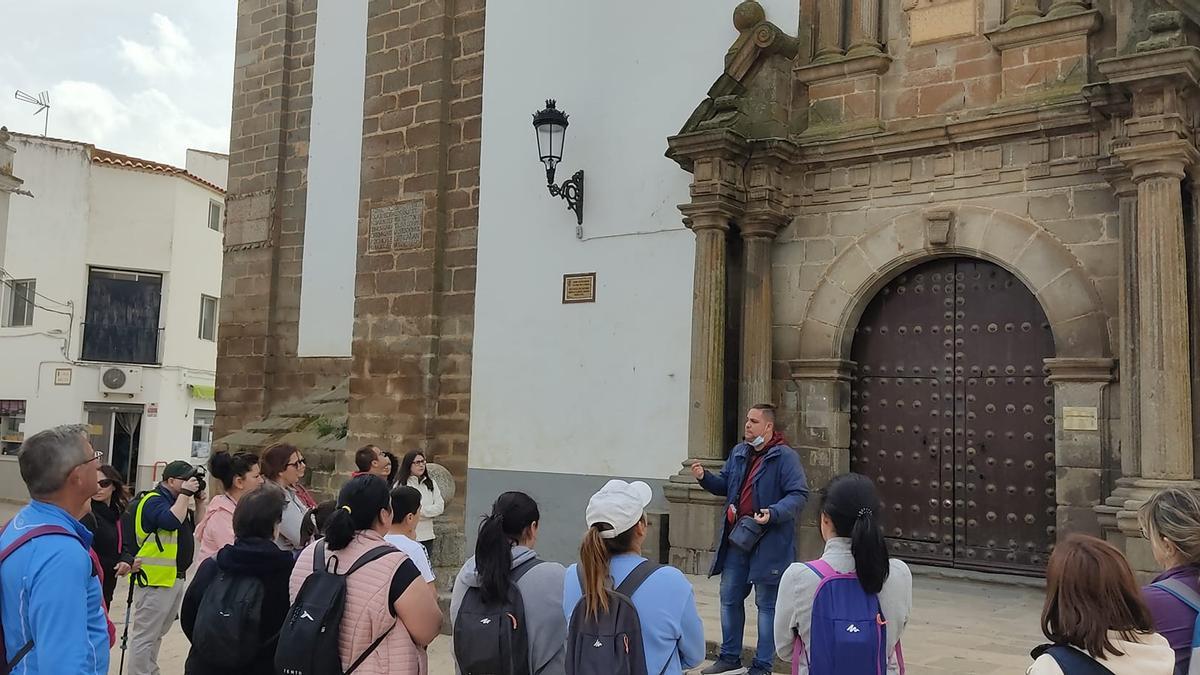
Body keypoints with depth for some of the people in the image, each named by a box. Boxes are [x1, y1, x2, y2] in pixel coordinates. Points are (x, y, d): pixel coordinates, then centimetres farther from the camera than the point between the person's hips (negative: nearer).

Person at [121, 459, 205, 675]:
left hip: (175, 577, 10)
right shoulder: (153, 501, -12)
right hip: (155, 579, -10)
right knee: (145, 635, -4)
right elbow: (171, 521, -30)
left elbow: (195, 527, 19)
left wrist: (199, 502, 7)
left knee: (157, 633, 19)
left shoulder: (175, 500, 16)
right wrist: (185, 493, -21)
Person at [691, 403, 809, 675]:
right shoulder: (738, 453, 10)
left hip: (769, 543, -7)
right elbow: (725, 485, 19)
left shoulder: (785, 457, -13)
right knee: (729, 598, 15)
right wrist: (704, 477, 0)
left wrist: (773, 513, -31)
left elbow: (799, 495, -18)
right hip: (736, 539, 7)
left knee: (767, 604, 4)